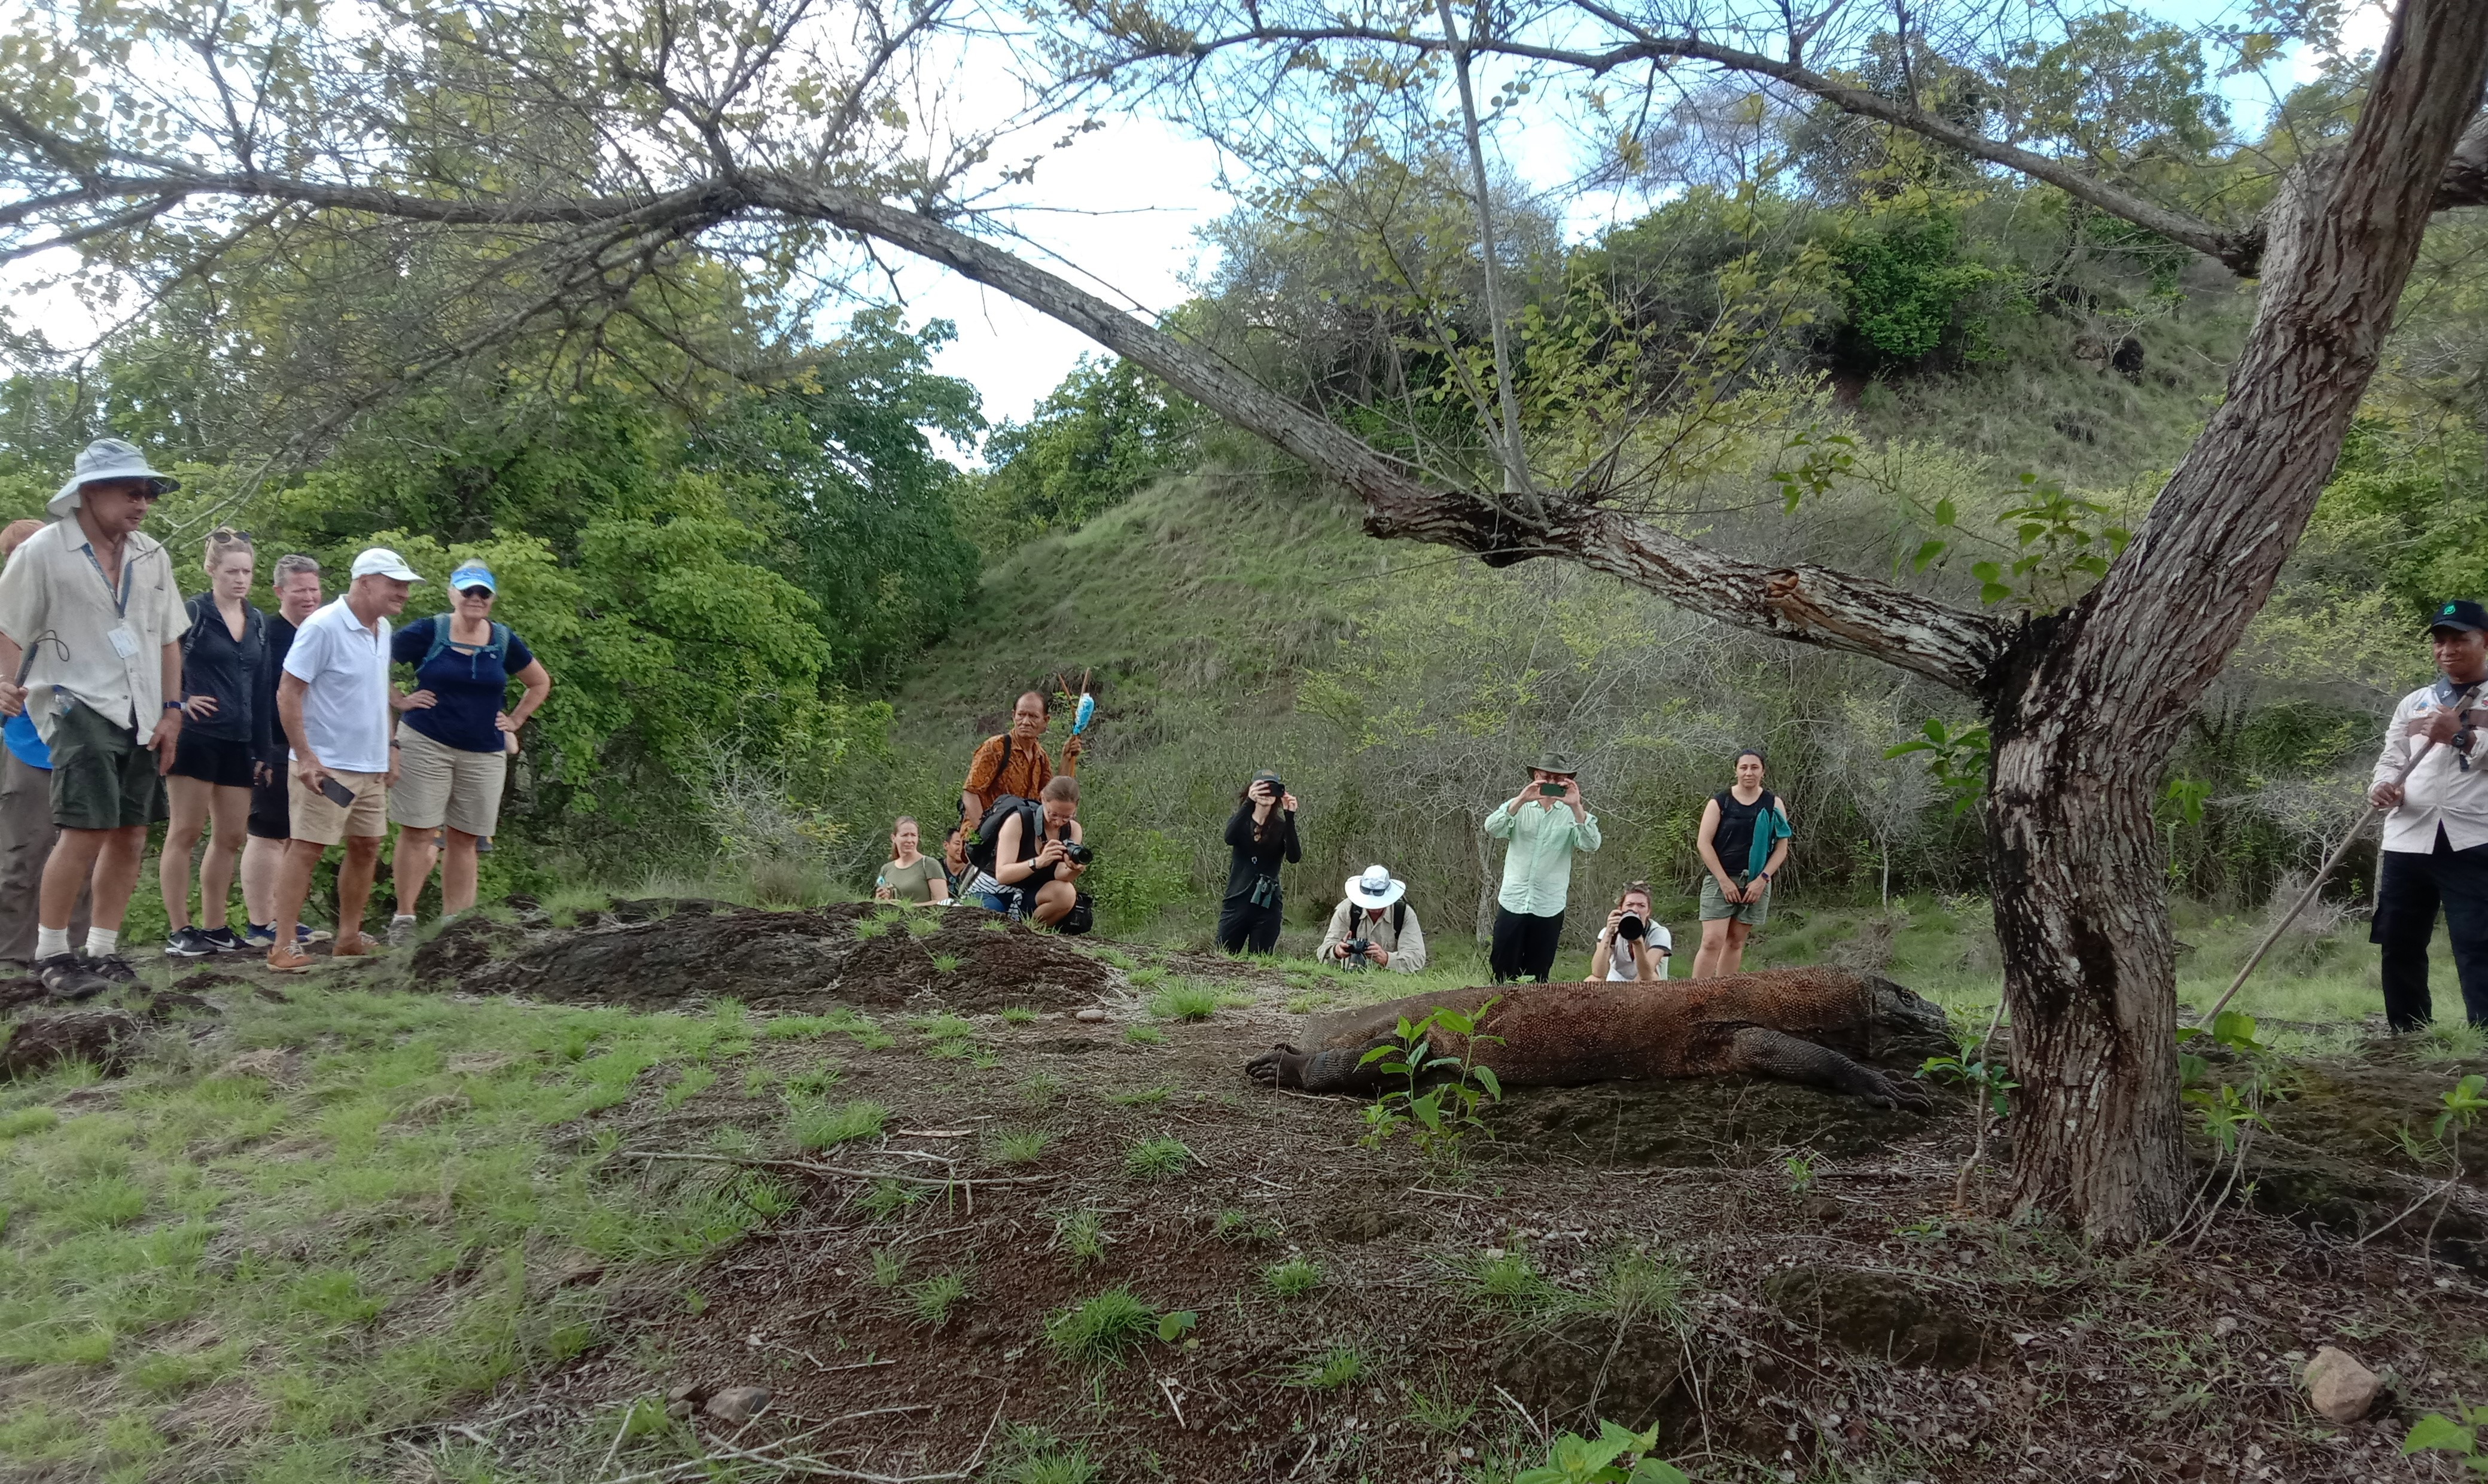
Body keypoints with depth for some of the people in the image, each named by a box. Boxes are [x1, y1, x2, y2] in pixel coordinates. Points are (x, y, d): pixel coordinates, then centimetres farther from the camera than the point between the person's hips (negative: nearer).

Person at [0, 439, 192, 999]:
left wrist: (171, 711, 9)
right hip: (78, 706, -6)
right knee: (87, 829, -15)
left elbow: (168, 638, 14)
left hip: (140, 717, 6)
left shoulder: (151, 556, 8)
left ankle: (102, 950, 20)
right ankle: (51, 952, 0)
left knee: (131, 836, 7)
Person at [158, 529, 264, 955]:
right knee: (185, 832, -1)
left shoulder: (259, 622, 12)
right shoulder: (190, 613, -5)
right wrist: (177, 701, -11)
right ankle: (178, 930, 3)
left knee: (231, 837, 9)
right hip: (197, 737, -6)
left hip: (241, 741, 6)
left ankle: (214, 927, 18)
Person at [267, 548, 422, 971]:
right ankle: (283, 947, -1)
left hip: (371, 765, 8)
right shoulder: (323, 627, -15)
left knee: (366, 848, 13)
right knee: (306, 850, -6)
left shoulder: (383, 629, 11)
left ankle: (349, 938, 24)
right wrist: (305, 756, -20)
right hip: (326, 765, -8)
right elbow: (288, 692, -15)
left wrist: (390, 747, 19)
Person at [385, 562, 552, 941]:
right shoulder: (427, 632, -2)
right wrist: (399, 701, -4)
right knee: (418, 832, -4)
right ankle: (403, 919, 3)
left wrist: (514, 721, 12)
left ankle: (454, 922, 11)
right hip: (426, 746, -3)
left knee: (465, 839, 6)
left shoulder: (503, 640, 8)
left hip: (484, 754, 3)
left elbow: (541, 683, 21)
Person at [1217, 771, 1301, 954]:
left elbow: (1294, 856, -13)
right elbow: (1229, 838, -17)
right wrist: (1249, 803, -29)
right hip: (1237, 902, 1)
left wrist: (1290, 817, -22)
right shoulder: (1241, 822, 6)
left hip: (1267, 906, 0)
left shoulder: (1281, 827, 4)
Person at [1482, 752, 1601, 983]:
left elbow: (1591, 844, -14)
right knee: (1502, 974, 3)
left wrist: (1576, 806, -28)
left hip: (1550, 909, 0)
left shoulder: (1572, 814, 3)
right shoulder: (1519, 807, 4)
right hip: (1512, 903, 0)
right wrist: (1521, 800, -27)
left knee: (1537, 977, 8)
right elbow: (1491, 829, -13)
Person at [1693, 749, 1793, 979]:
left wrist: (1762, 880, -7)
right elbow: (1703, 842, -4)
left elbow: (1782, 847, 4)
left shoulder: (1774, 804, 6)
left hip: (1757, 883, 3)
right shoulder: (1720, 802, 0)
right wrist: (1724, 881, -11)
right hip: (1721, 880, -3)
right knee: (1712, 941, -12)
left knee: (1736, 942, 7)